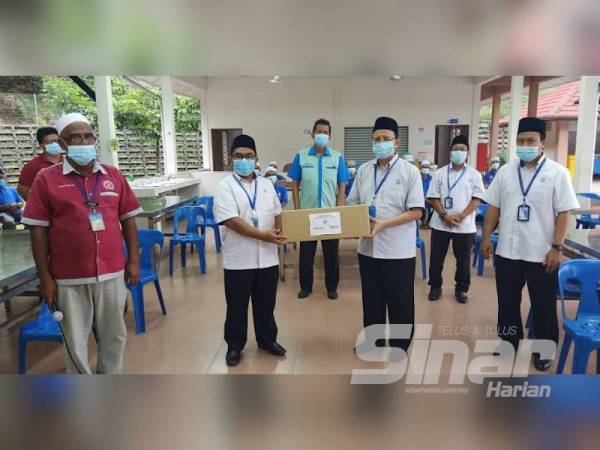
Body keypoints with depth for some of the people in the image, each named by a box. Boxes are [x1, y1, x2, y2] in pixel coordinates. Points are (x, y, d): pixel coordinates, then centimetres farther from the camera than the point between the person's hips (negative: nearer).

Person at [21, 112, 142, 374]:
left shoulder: (113, 176, 4)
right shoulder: (46, 180, -5)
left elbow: (127, 219, 8)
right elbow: (38, 231, -4)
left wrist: (133, 260, 4)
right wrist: (45, 278, -5)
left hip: (112, 272, 3)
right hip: (69, 278, -2)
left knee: (113, 335, 16)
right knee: (75, 341, 11)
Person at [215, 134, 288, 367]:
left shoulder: (266, 184, 9)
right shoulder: (225, 186, -8)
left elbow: (277, 213, 14)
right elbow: (232, 221, -18)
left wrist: (278, 231, -7)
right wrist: (263, 235, -22)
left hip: (267, 257, 4)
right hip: (238, 259, -4)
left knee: (266, 303, 17)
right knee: (237, 305, 10)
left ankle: (267, 339, 35)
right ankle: (234, 346, 27)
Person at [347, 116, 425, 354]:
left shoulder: (409, 171, -6)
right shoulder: (363, 170, 7)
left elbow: (416, 211, -11)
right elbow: (352, 204, 11)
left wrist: (384, 224, -21)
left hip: (398, 250, -4)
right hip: (368, 247, 5)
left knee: (400, 302, 9)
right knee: (371, 299, 17)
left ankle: (399, 348, 26)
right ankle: (374, 341, 35)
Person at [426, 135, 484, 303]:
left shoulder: (474, 175, 2)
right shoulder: (440, 173, 4)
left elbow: (477, 198, -2)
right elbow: (433, 197, 0)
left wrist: (461, 216, -15)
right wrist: (444, 216, -12)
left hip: (465, 226, 0)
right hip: (441, 224, 1)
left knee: (463, 260, 9)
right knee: (436, 258, 7)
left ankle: (461, 289, 24)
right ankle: (435, 287, 22)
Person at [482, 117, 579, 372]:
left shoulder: (557, 173, -5)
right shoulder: (505, 171, 4)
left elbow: (564, 214, -7)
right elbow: (494, 207, 8)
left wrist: (556, 248, -13)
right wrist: (486, 238, 3)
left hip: (542, 254, -3)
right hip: (507, 251, 3)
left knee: (543, 306, 12)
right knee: (507, 302, 15)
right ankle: (509, 342, 34)